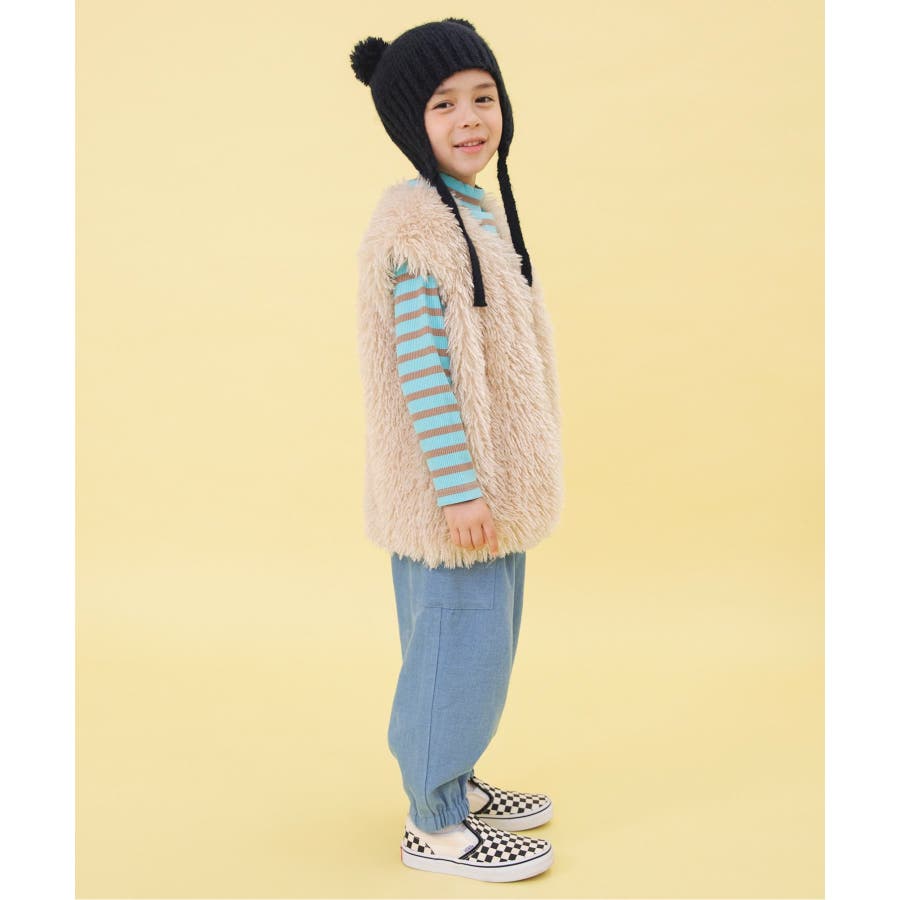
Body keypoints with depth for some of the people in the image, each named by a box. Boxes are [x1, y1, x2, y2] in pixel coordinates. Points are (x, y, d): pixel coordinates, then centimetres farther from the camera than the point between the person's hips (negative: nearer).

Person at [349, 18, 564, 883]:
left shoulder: (482, 208, 10)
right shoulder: (417, 225, -19)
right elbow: (420, 369, -22)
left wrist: (502, 482, 19)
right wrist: (460, 490, -22)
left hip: (491, 482, 9)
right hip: (451, 485, -9)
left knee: (485, 643, 19)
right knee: (456, 647, 2)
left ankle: (456, 785, 37)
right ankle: (433, 826, 19)